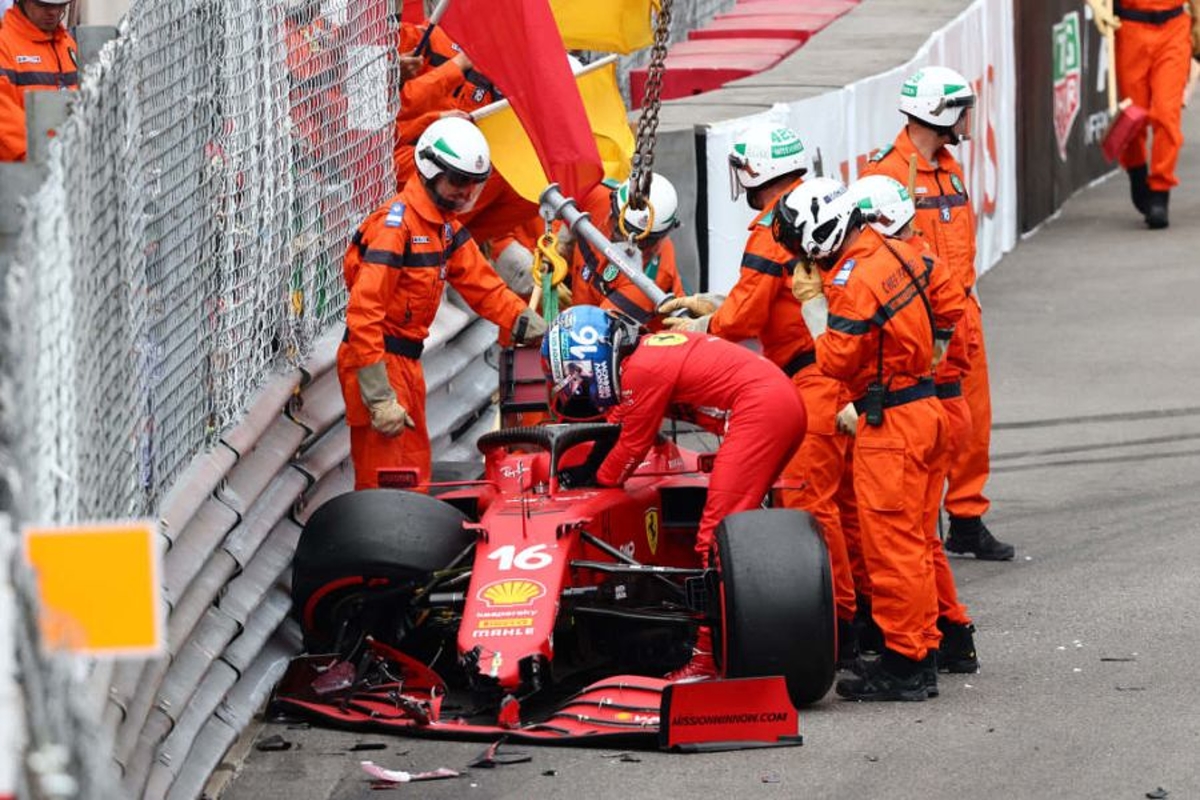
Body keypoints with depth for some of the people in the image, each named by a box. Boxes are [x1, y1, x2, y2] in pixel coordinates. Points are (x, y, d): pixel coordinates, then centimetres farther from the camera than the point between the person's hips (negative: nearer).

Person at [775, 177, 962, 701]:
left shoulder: (854, 282, -20)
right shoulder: (900, 254, 7)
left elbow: (836, 361, -17)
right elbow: (948, 308, 19)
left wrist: (814, 305, -9)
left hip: (890, 422, -10)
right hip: (921, 407, 10)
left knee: (891, 543, -5)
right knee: (911, 540, 16)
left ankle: (905, 662, -3)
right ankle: (923, 649, 22)